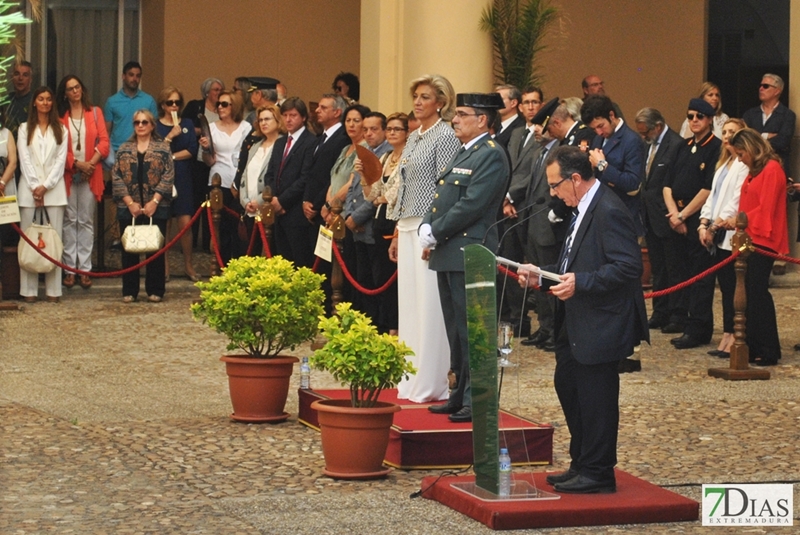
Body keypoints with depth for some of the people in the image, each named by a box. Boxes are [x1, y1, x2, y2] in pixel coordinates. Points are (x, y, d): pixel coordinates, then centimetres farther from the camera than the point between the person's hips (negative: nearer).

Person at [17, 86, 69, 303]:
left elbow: (61, 160, 3)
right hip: (29, 188, 0)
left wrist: (45, 186, -7)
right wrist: (34, 187, -9)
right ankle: (29, 290, -3)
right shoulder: (25, 129, 9)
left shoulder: (60, 130, 11)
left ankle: (53, 289, -3)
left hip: (54, 188, 1)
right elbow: (25, 159, 2)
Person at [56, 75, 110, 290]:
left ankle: (85, 268, 1)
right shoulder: (60, 117, 7)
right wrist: (77, 164, -13)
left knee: (86, 221, 1)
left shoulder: (95, 112, 9)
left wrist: (91, 163, -11)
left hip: (90, 175, 0)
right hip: (68, 174, 0)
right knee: (69, 221, 0)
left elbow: (104, 142, 2)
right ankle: (70, 268, 2)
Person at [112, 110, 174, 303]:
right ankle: (129, 291, 10)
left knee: (155, 248, 1)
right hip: (128, 208, 2)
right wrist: (130, 202, -8)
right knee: (129, 249, 4)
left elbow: (168, 177, -3)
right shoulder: (124, 149, 9)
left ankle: (155, 291, 8)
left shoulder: (163, 148, 3)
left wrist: (154, 201, -12)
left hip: (155, 208, -2)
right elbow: (116, 177, 2)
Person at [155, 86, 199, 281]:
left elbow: (192, 151, -1)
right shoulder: (155, 125, 2)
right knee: (163, 224, 0)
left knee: (185, 223, -4)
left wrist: (171, 157, -8)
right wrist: (170, 136, -16)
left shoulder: (187, 125, 10)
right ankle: (164, 266, 9)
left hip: (183, 179, 2)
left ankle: (188, 265, 8)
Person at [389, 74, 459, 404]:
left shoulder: (445, 136, -9)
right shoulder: (413, 138, 16)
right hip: (408, 228, 9)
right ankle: (411, 381, 14)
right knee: (408, 305, 9)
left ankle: (429, 385, -3)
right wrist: (398, 234, 17)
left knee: (429, 304, -7)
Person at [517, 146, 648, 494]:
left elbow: (627, 267, -25)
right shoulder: (584, 210, 14)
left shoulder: (609, 211, -19)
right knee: (567, 385, 17)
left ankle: (597, 473, 9)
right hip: (578, 323, 11)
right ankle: (582, 464, 29)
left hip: (601, 324, -11)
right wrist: (542, 273, 12)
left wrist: (580, 282, -29)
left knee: (595, 396, -2)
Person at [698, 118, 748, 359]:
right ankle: (727, 337, 10)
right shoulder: (723, 165, 21)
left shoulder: (745, 165, -9)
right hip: (718, 235, 9)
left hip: (733, 233, -9)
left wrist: (718, 223, -13)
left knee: (734, 287, -8)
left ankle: (734, 339, -6)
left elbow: (738, 199, -15)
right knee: (725, 287, 8)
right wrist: (704, 223, 6)